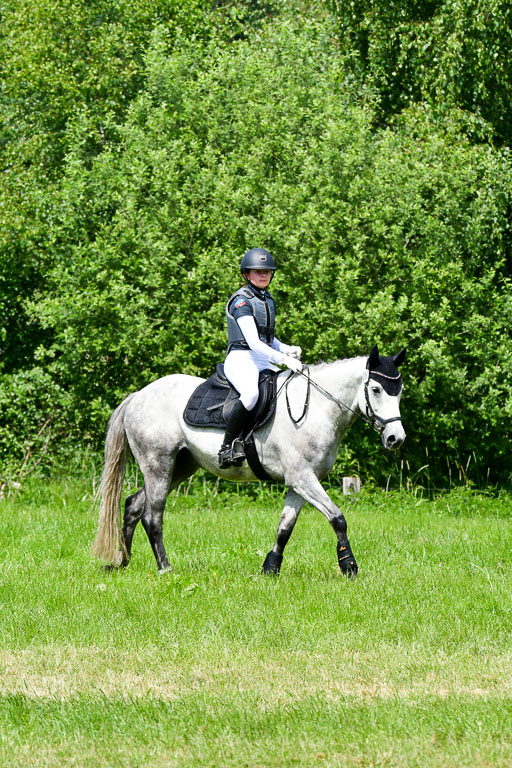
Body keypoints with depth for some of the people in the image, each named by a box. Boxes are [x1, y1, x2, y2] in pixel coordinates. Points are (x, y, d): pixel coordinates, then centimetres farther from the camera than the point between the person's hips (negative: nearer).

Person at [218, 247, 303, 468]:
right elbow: (253, 343, -18)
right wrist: (283, 359, -26)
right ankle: (228, 446, -30)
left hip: (263, 363, 9)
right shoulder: (241, 301, -8)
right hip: (241, 360, -9)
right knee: (251, 393, -38)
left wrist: (288, 350, 8)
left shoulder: (268, 301, 18)